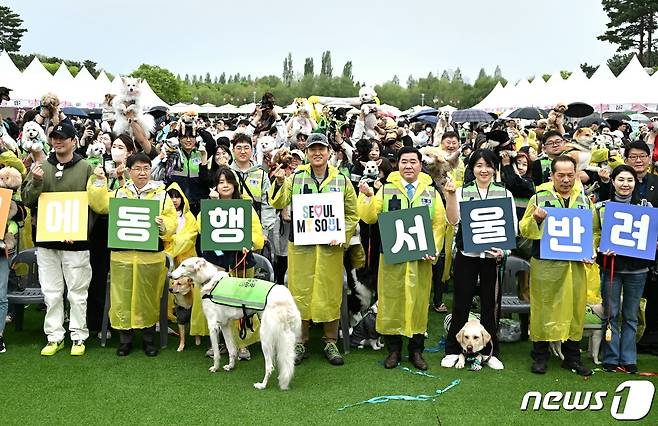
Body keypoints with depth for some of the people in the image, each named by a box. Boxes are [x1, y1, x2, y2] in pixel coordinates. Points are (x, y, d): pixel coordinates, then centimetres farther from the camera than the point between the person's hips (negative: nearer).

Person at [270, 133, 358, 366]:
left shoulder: (341, 180, 7)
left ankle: (330, 342, 19)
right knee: (300, 292, 4)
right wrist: (279, 183, -20)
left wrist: (342, 236, -5)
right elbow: (278, 203, -2)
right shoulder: (296, 178, 6)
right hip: (300, 244, 0)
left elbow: (352, 214, 8)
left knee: (330, 293, 5)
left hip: (330, 246, 0)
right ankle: (300, 342, 16)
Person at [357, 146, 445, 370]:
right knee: (391, 301, 4)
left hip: (421, 258, 1)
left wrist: (434, 249, -7)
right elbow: (369, 218, -1)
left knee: (419, 301, 7)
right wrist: (367, 197, -17)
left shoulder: (431, 192, 8)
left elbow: (439, 224, 5)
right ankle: (393, 350, 17)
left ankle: (416, 351, 20)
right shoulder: (386, 189, 5)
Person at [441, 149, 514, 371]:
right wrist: (450, 195, -20)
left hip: (493, 256, 1)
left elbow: (513, 226, 4)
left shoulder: (504, 193, 6)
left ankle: (489, 352, 20)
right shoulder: (462, 192, 4)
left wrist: (504, 249, -11)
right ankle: (453, 350, 16)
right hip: (466, 255, 0)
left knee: (490, 303, 8)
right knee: (461, 302, 5)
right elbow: (453, 220, -7)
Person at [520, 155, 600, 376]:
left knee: (574, 309, 8)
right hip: (545, 264, -3)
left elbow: (595, 230, 13)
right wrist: (536, 219, -18)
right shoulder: (540, 197, 1)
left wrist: (591, 251, -4)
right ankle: (540, 355, 16)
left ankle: (572, 356, 22)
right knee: (543, 308, 2)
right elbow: (524, 229, 1)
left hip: (575, 265, 3)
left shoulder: (584, 199, 9)